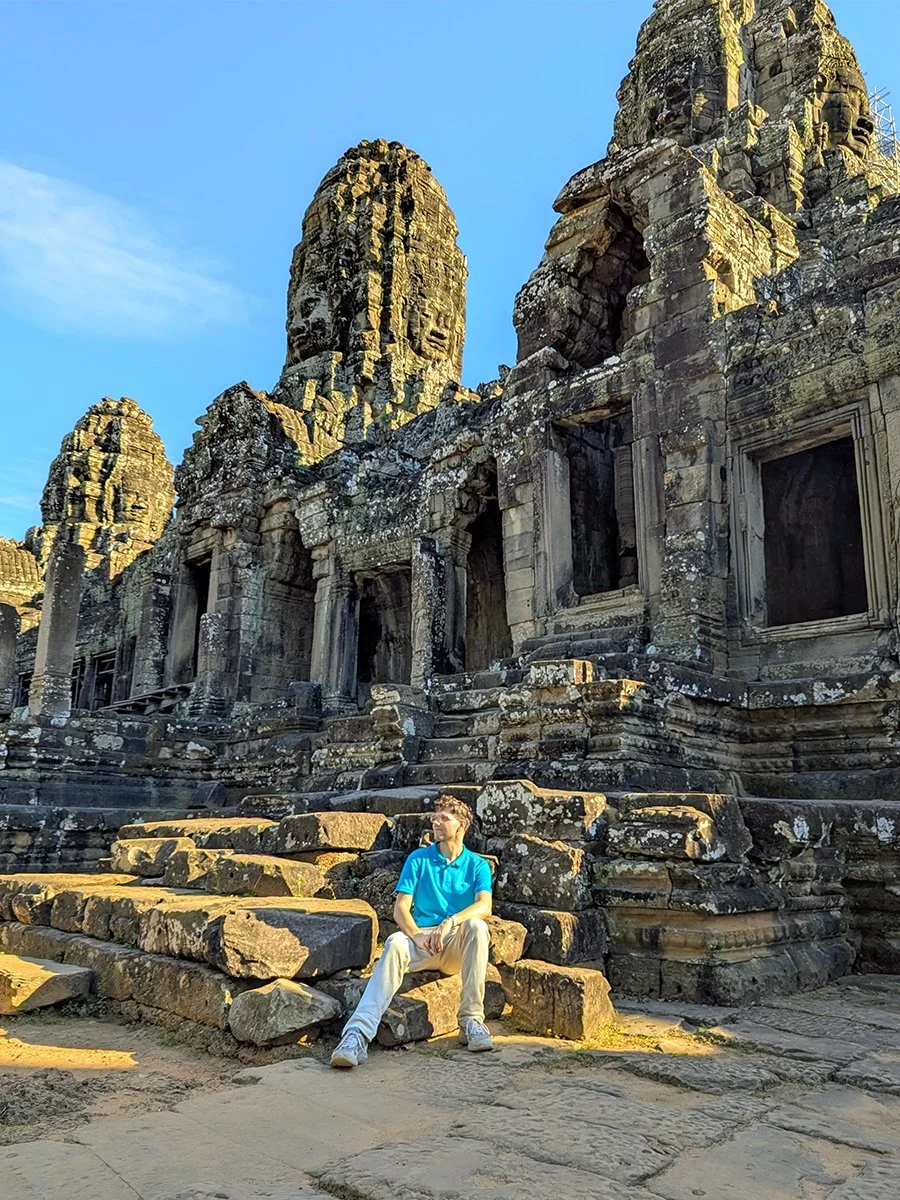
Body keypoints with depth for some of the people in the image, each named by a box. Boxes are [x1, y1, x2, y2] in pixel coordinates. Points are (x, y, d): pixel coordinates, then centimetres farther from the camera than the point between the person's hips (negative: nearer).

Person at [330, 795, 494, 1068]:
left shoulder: (477, 865, 7)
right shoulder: (418, 859, 9)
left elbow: (484, 906, -11)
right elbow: (401, 908, 1)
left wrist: (452, 921, -30)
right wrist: (416, 935, -21)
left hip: (457, 945, 0)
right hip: (420, 939, 1)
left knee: (477, 926, -32)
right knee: (395, 943, -32)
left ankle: (472, 1020, -29)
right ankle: (358, 1033, -48)